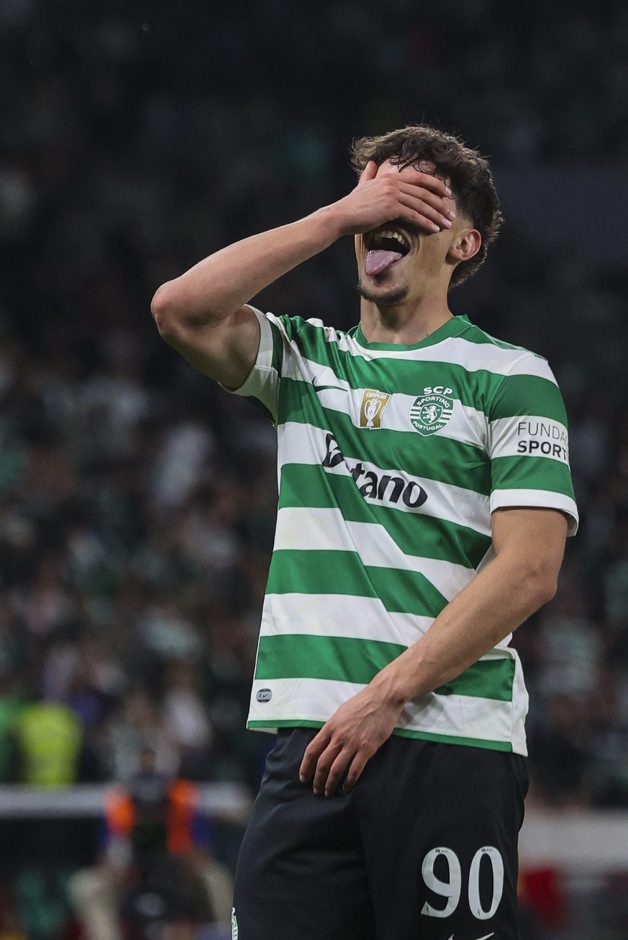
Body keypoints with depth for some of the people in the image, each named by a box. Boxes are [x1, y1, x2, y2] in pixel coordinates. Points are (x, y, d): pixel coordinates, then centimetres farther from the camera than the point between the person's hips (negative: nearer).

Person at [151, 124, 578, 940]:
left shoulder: (512, 377, 4)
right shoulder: (306, 359, 17)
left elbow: (529, 569, -6)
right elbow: (182, 310, -1)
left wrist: (388, 696, -11)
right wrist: (338, 215, -1)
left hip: (449, 742, -3)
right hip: (310, 741, 3)